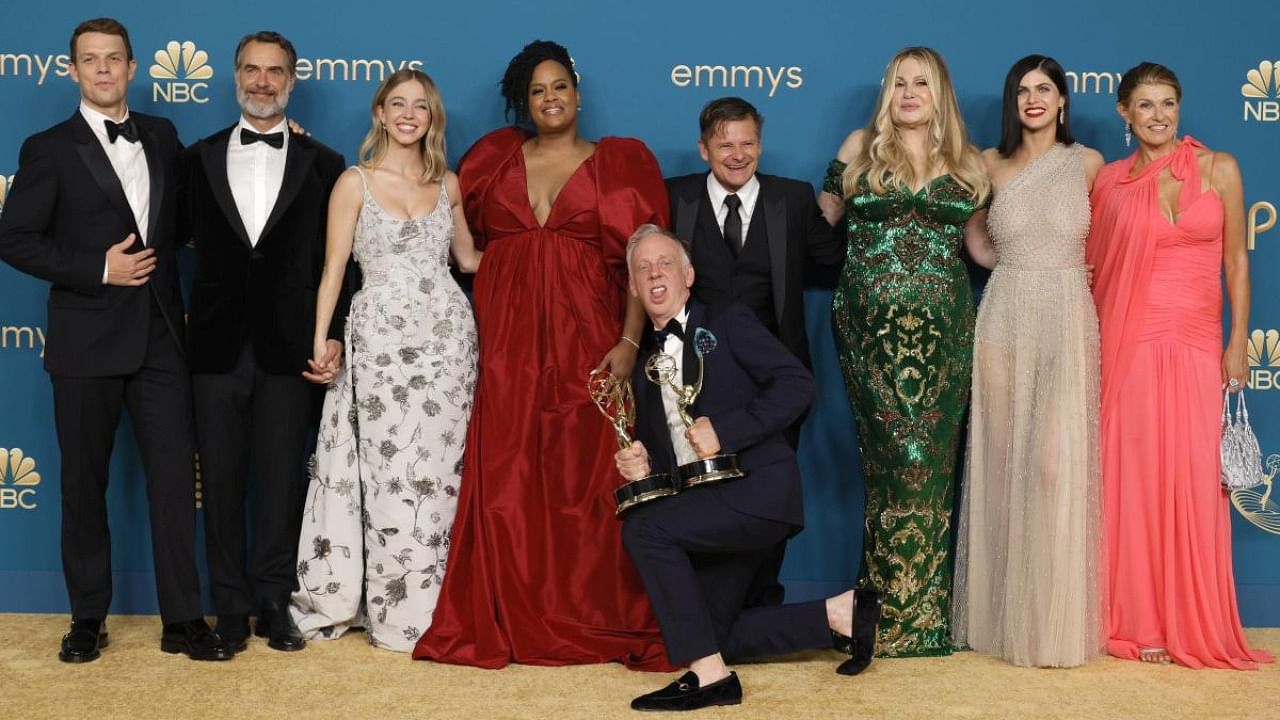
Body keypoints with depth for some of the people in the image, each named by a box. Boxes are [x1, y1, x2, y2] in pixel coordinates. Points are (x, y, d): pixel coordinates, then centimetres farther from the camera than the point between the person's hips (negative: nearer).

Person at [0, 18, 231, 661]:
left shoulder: (163, 138, 10)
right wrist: (98, 269, -14)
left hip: (160, 337, 3)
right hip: (87, 342, -3)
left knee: (175, 479, 1)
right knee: (84, 484, 8)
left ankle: (182, 620, 9)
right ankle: (88, 618, 21)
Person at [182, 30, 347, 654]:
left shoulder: (323, 165, 5)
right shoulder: (199, 159, 9)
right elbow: (188, 241, 4)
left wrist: (333, 334, -5)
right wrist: (183, 331, -5)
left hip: (289, 346, -1)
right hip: (217, 345, 1)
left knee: (281, 480, 5)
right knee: (221, 480, 7)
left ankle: (274, 604, 17)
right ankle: (231, 609, 17)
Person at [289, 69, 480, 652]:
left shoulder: (447, 184, 13)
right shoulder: (355, 182, 3)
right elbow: (333, 269, 0)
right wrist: (320, 341, -8)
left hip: (448, 333, 3)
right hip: (382, 335, -3)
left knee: (439, 468, 3)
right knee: (390, 468, -3)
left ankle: (431, 604, 13)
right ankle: (398, 613, 7)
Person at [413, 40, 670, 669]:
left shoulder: (617, 164, 6)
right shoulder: (496, 157, 13)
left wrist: (629, 342, -12)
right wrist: (494, 297, 3)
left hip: (583, 339, -2)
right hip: (507, 338, 2)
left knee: (585, 477, -1)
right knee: (505, 479, 1)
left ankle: (593, 620, 8)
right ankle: (507, 619, 9)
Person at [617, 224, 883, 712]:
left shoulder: (727, 323, 1)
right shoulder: (644, 365, 19)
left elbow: (797, 384, -12)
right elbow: (660, 453, 24)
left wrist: (723, 430, -19)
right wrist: (639, 466, 0)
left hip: (758, 489, -8)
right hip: (705, 506, 8)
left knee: (642, 528, -25)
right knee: (711, 633, 1)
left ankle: (709, 674, -20)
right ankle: (838, 612, 14)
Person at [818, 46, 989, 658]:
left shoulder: (968, 164, 12)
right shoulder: (861, 149, 8)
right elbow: (819, 223, 13)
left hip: (941, 331, 2)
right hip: (872, 327, -2)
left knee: (931, 458, 0)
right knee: (895, 455, -6)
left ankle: (921, 608, 10)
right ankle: (893, 608, 6)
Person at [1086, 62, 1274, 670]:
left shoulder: (1218, 169, 4)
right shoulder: (1111, 182, 5)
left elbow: (1235, 260, 6)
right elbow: (1096, 268, 9)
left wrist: (1238, 342, 1)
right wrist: (1096, 342, 2)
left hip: (1195, 343, 0)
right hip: (1130, 342, 0)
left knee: (1193, 476, -1)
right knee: (1133, 474, 1)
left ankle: (1191, 622, 11)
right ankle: (1138, 621, 10)